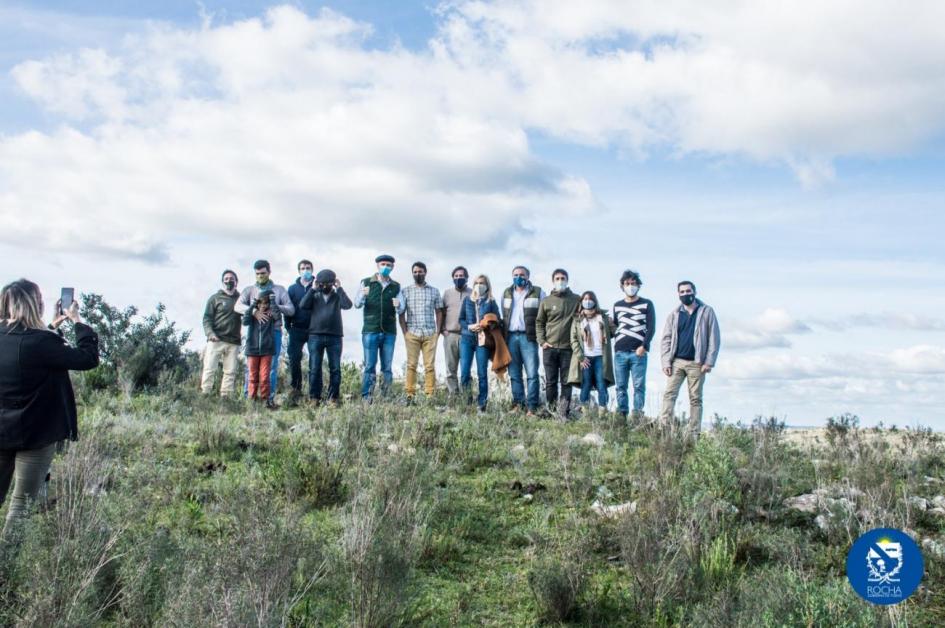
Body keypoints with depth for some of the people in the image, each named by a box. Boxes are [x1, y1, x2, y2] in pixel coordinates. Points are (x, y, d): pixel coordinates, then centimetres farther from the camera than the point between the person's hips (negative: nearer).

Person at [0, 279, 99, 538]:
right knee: (22, 503, 2)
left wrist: (53, 326, 18)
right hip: (33, 434, -7)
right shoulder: (38, 342, -21)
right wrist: (77, 321, -5)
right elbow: (88, 358, -16)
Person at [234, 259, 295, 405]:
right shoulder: (249, 290, 10)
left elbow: (291, 309, 2)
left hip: (274, 331, 0)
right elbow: (237, 306, -6)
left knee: (272, 367, 0)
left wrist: (277, 308, -18)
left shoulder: (279, 290, 11)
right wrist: (253, 311, -24)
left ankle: (270, 398, 4)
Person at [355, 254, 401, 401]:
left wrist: (398, 305, -18)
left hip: (389, 332, 2)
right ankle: (366, 398, -2)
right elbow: (357, 304, 0)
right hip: (370, 330, -2)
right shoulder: (366, 283, 6)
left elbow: (401, 310, 6)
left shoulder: (396, 286, 11)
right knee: (370, 366, -4)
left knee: (387, 368, 3)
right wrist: (363, 295, -22)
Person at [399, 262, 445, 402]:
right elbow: (401, 313, 8)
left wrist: (438, 331, 3)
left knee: (430, 366, -3)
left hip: (430, 334, 1)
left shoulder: (434, 291, 11)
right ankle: (410, 394, -3)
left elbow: (439, 312, 12)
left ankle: (429, 395, -2)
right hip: (412, 333, 0)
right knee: (411, 365, -3)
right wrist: (405, 332, 0)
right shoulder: (405, 291, 9)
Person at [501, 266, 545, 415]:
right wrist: (502, 335, 13)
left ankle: (532, 406, -7)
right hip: (510, 337, 4)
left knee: (532, 373, -8)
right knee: (514, 374, 5)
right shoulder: (506, 294, 16)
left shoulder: (538, 293, 3)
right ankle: (518, 403, 12)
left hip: (528, 337, -4)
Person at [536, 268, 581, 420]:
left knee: (566, 382, 0)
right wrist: (542, 341, 0)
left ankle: (563, 413, 3)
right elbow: (539, 322, 10)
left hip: (568, 348, -1)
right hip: (549, 347, 1)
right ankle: (551, 410, 16)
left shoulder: (576, 300, 4)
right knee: (550, 382, 6)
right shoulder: (546, 301, 6)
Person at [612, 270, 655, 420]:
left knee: (639, 385, -6)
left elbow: (651, 327, 0)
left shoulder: (646, 304, 7)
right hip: (620, 352, 3)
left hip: (638, 352, -3)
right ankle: (621, 415, 6)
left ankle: (637, 416, -5)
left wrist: (644, 346, -11)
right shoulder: (617, 306, 18)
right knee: (621, 386, 3)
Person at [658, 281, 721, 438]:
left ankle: (694, 434, 6)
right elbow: (666, 339, 8)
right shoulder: (674, 315, 10)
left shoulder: (707, 312, 4)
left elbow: (714, 338, 0)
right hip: (677, 361, 2)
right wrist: (666, 361, -4)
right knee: (669, 395, -9)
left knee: (696, 399, 3)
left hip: (697, 363, -2)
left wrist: (709, 362, -8)